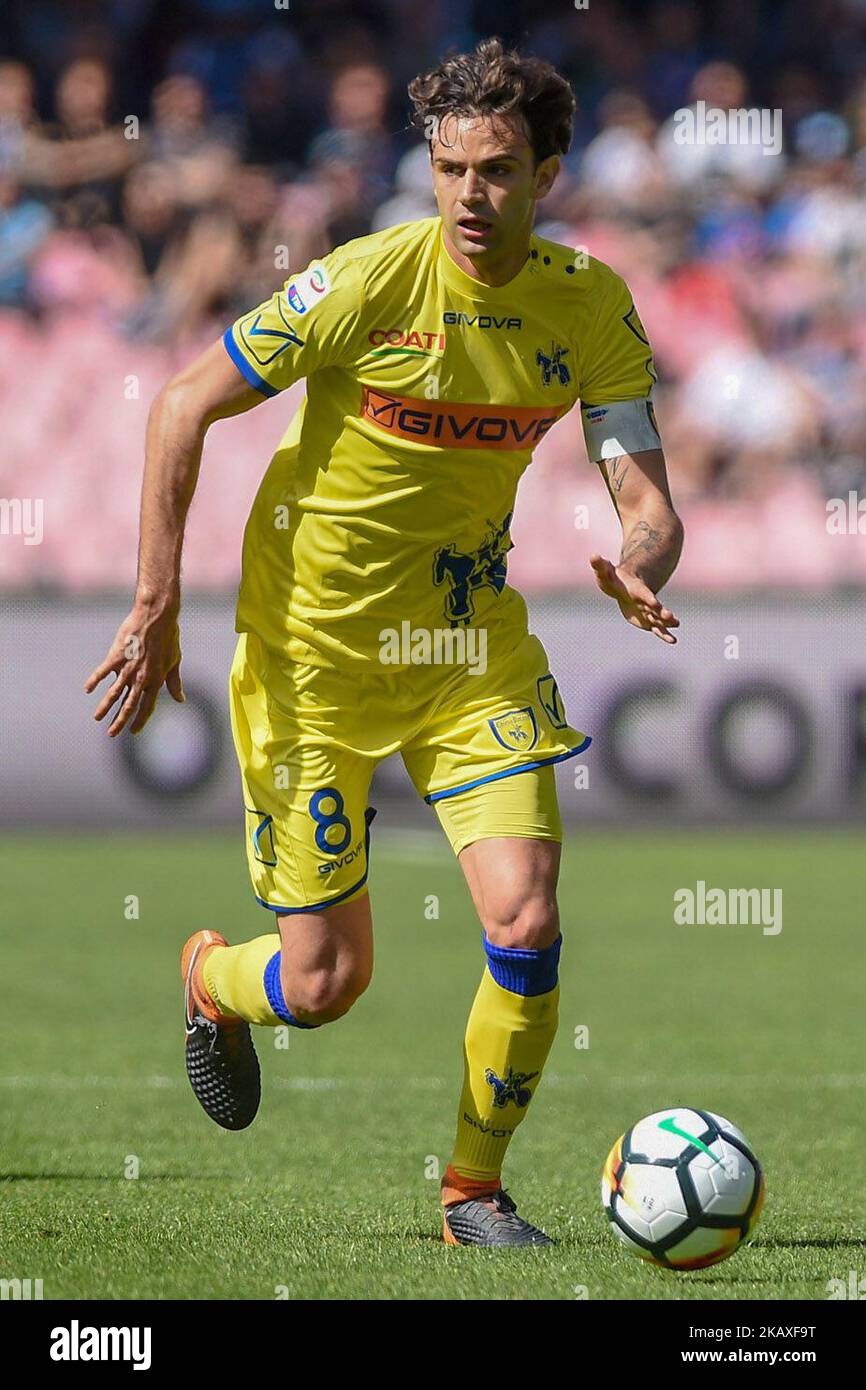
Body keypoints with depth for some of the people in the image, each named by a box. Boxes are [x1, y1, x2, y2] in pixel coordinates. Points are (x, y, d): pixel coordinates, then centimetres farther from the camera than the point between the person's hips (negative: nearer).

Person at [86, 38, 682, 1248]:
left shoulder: (591, 308, -7)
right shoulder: (368, 283, -19)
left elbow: (649, 502, -7)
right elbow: (184, 407, -12)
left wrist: (639, 570, -32)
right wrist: (156, 606, -17)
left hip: (471, 643, 3)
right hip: (315, 645, -3)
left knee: (528, 922, -13)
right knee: (327, 982, -1)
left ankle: (475, 1190, 8)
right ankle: (210, 980, 37)